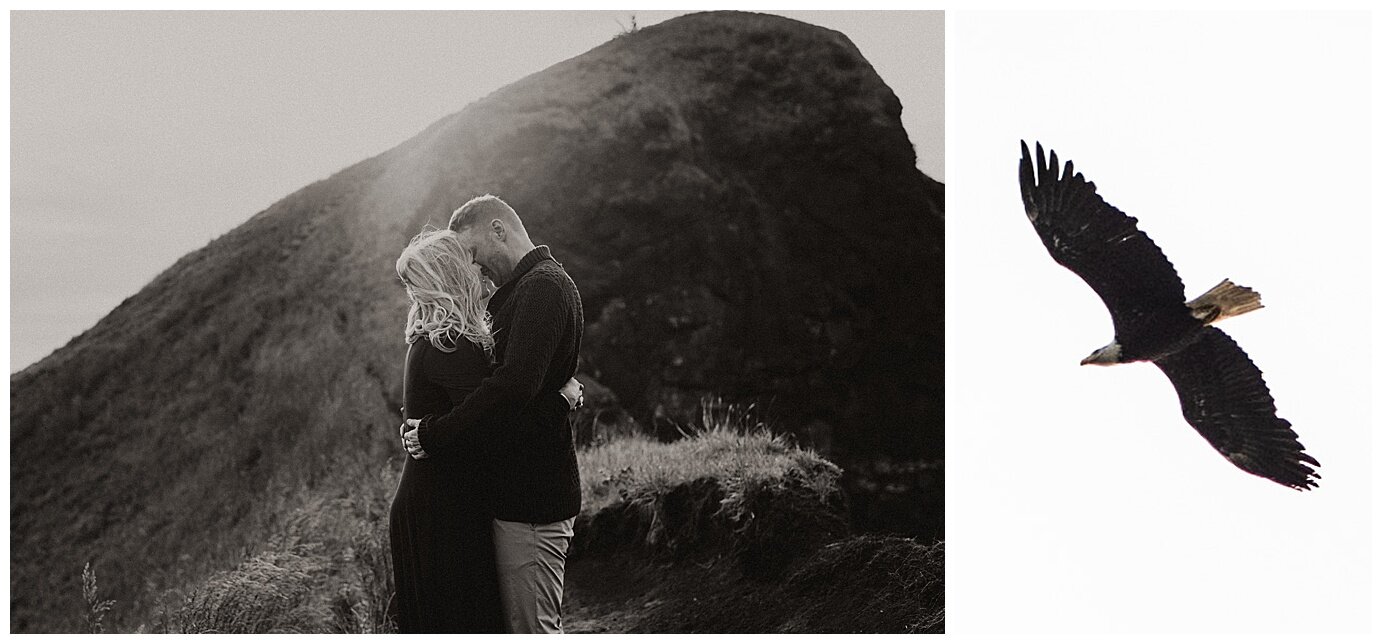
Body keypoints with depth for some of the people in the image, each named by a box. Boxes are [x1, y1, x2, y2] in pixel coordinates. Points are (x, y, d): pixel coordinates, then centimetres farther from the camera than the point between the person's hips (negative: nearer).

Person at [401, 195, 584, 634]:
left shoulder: (544, 286, -15)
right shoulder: (524, 289, 19)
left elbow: (516, 383, -28)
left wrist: (434, 434, -21)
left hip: (530, 498, -10)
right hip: (519, 487, 10)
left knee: (532, 627, -4)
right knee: (525, 621, 16)